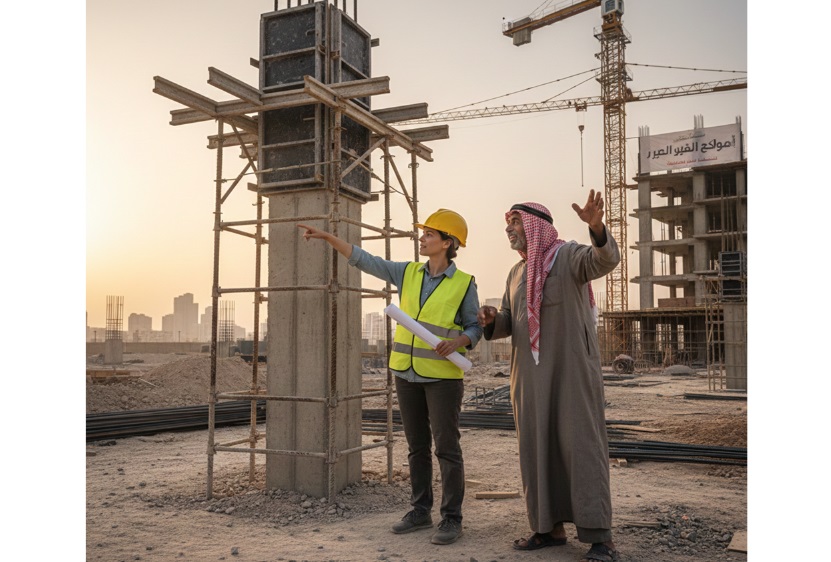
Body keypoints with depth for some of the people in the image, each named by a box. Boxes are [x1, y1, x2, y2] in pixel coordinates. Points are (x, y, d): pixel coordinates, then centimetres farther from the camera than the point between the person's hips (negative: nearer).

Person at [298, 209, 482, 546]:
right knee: (416, 446, 12)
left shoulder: (464, 284, -5)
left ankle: (452, 519, 8)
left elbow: (474, 327, -1)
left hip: (443, 375, -5)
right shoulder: (407, 273, 6)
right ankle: (421, 511, 23)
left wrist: (458, 341, -22)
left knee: (446, 447, -2)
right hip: (406, 372, 5)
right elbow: (364, 260, 6)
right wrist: (327, 237, 1)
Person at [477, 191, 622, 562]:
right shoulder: (517, 273, 17)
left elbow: (605, 259, -27)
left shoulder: (570, 255, -5)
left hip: (571, 368, -7)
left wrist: (596, 226, -47)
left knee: (581, 445, -9)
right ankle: (550, 527, 15)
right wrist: (491, 320, -7)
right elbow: (509, 323, 17)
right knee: (537, 448, 6)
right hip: (530, 373, 7)